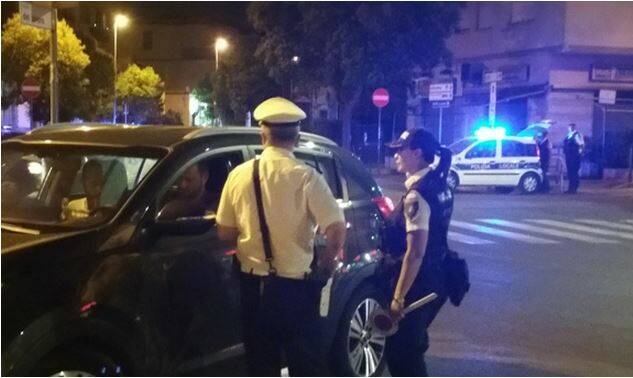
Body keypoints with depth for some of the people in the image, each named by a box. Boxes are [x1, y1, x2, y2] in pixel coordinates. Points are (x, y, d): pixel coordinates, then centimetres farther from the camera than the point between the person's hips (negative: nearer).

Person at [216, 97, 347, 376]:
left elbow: (225, 233, 3)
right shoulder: (306, 177, -13)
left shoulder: (239, 175, -3)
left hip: (252, 283, 3)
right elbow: (337, 230, -19)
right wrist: (326, 263, 0)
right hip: (294, 286, -3)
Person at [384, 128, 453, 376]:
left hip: (419, 281, -9)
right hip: (437, 277, 9)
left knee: (399, 349, 2)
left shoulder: (417, 195, -23)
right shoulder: (438, 183, 6)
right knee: (412, 343, 23)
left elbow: (415, 252, -26)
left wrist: (399, 297, -23)